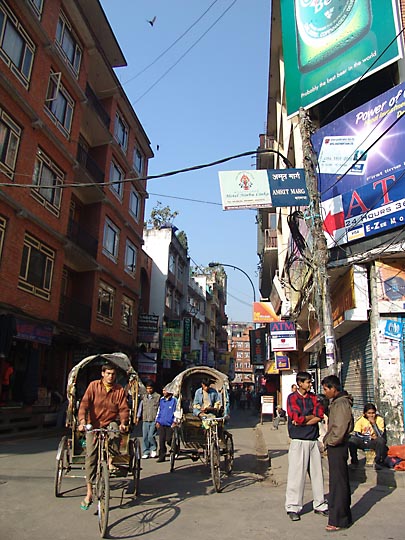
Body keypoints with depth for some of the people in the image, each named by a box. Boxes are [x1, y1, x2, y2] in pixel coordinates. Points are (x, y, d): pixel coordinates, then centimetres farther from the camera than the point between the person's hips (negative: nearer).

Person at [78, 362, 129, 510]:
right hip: (93, 425, 0)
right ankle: (89, 493, 6)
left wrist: (123, 423, -23)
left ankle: (111, 461, -17)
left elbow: (124, 409, -5)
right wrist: (82, 421, -26)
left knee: (115, 427, -33)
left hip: (109, 423, 1)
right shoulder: (93, 385, -2)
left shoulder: (119, 390, 0)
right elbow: (84, 404, -11)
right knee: (90, 456, -5)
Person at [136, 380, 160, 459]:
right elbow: (140, 407, 18)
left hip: (154, 420, -4)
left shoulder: (158, 397, -2)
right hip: (145, 420, 4)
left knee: (151, 436, -9)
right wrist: (138, 417, 14)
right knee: (145, 437, 4)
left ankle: (154, 449, 15)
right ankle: (145, 452, 15)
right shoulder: (144, 397, 11)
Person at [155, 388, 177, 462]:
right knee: (161, 441, 2)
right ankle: (162, 456, 11)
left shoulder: (174, 400, -7)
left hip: (170, 425, -5)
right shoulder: (161, 400, 11)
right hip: (161, 424, 5)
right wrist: (157, 421, 14)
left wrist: (174, 422, -9)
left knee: (169, 441, -2)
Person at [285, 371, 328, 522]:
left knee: (317, 473, 11)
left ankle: (320, 505, 25)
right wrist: (312, 416, -2)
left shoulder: (313, 397, 10)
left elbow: (320, 415, -3)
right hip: (298, 441, -5)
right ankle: (292, 507, 9)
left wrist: (303, 420, -13)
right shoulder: (292, 398, -3)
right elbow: (297, 418, -15)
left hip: (313, 440, 5)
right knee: (296, 474, -1)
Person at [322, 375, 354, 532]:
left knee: (338, 483, -3)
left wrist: (329, 441, -12)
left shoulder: (341, 403, -19)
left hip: (337, 447, -10)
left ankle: (338, 520, 5)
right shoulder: (336, 402, 12)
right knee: (341, 481, 18)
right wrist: (328, 440, 13)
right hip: (336, 447, 10)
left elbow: (340, 428, -24)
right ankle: (344, 516, 30)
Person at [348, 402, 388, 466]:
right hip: (363, 442, 0)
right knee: (351, 440, -29)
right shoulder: (360, 419, -7)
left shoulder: (379, 419, -9)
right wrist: (370, 437, -17)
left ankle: (378, 462, -11)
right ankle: (354, 461, -6)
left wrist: (374, 423, -26)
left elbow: (380, 435, -18)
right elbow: (356, 434, -12)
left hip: (374, 442, 0)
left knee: (381, 440, -34)